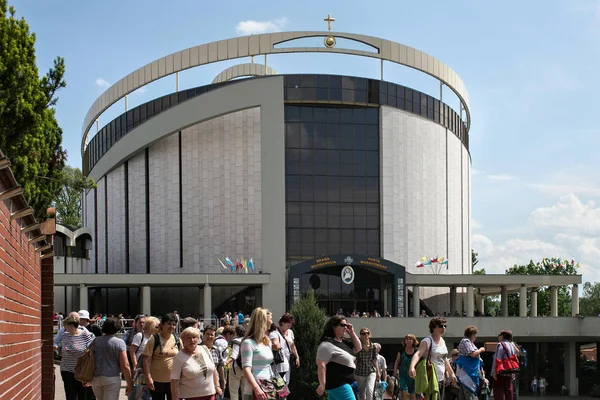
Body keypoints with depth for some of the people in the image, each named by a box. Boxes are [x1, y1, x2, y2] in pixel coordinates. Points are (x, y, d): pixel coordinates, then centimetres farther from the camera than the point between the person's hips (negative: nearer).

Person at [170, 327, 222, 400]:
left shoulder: (204, 349, 7)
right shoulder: (179, 357, -8)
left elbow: (213, 369, 16)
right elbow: (174, 381, -11)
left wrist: (216, 386, 14)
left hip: (209, 394, 4)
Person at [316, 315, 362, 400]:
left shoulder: (343, 342, 16)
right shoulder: (327, 344, -15)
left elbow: (358, 348, 23)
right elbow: (321, 364, -20)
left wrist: (352, 333, 10)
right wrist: (322, 384, -25)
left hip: (344, 383, 10)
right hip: (337, 383, -10)